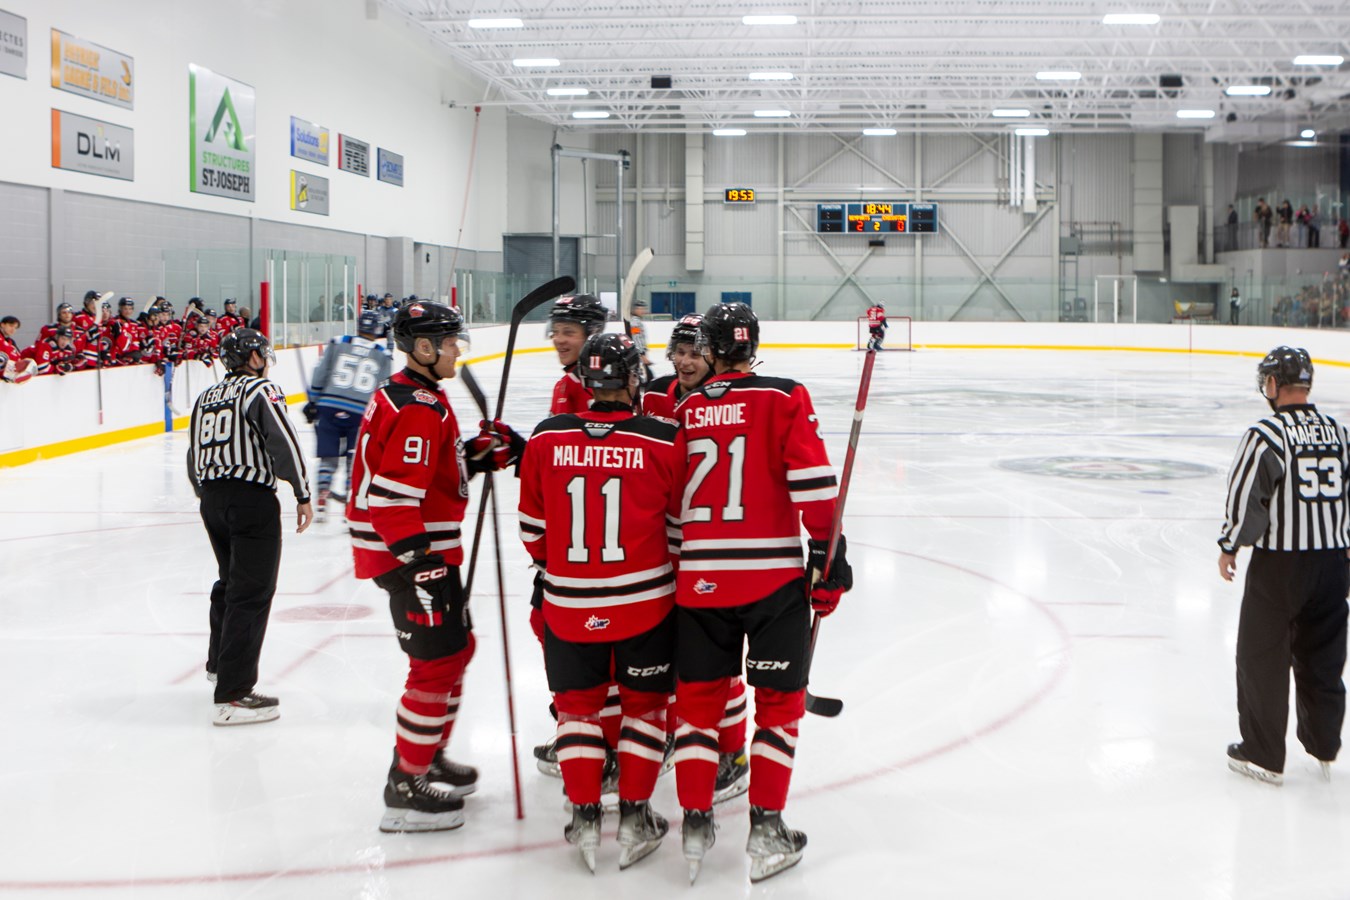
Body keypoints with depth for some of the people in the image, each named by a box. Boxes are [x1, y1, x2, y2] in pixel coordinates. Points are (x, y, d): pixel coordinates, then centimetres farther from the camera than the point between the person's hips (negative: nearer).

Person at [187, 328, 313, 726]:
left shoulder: (205, 397, 17)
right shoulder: (260, 390, -5)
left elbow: (194, 458, 22)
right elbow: (283, 442, -15)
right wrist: (303, 495, -8)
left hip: (212, 499, 8)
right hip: (252, 496, -8)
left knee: (230, 581, 27)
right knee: (252, 592, -7)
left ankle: (219, 662, 45)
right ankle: (233, 694, -11)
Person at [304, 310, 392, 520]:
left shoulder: (337, 344, 8)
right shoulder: (383, 356, 8)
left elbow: (319, 375, 5)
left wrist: (312, 402, 12)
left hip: (329, 407, 1)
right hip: (360, 413, -1)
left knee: (328, 456, 9)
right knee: (355, 458, 12)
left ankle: (321, 499, 4)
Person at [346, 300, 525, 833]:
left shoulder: (409, 395, 13)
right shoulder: (419, 409, -20)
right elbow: (394, 497, -26)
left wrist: (480, 453, 7)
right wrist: (421, 567, -26)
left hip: (422, 546, 11)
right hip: (405, 552, -11)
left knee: (457, 646, 21)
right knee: (437, 661, -7)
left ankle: (427, 755, 35)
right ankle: (406, 787, 1)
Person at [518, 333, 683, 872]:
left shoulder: (546, 439, -5)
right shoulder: (664, 442, -10)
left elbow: (532, 527, 6)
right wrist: (672, 575, 17)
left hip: (568, 604, 2)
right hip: (644, 599, -1)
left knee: (578, 704, 17)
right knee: (644, 703, 15)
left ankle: (585, 817, 19)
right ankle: (634, 817, 19)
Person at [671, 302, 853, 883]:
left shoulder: (684, 410, 6)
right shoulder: (783, 399, -3)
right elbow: (812, 481, -11)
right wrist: (828, 553, -6)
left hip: (700, 577, 3)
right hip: (774, 575, -2)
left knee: (698, 698, 15)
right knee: (779, 699, 10)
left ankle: (695, 824, 16)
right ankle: (766, 829, 10)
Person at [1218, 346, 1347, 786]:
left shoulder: (1265, 435, -14)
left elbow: (1243, 497, -15)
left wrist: (1229, 547, -1)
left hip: (1279, 563, -6)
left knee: (1263, 658, 6)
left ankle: (1263, 756, 12)